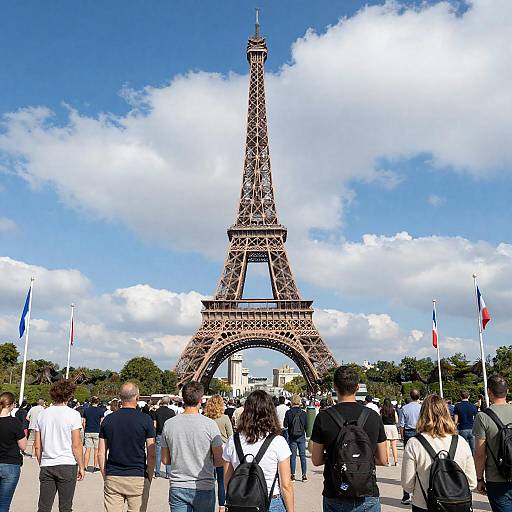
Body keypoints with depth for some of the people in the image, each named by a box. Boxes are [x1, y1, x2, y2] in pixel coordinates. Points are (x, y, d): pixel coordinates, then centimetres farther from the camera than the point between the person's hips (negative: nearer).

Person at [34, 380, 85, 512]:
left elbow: (37, 446, 8)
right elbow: (76, 445, -10)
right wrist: (81, 466, 0)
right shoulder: (73, 414, -8)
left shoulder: (42, 414, 6)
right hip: (67, 466, -4)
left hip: (46, 466, 4)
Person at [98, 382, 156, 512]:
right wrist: (149, 477, 6)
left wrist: (105, 477, 14)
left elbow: (101, 453, 4)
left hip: (112, 478, 2)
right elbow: (151, 455, -5)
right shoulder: (145, 420, -6)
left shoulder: (108, 420, 1)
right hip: (138, 477, -2)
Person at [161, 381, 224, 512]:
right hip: (204, 488, -2)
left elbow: (165, 460, 6)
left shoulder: (169, 424, -3)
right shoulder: (209, 424, -11)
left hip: (177, 488, 2)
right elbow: (219, 461, -7)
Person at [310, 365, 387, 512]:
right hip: (368, 496, 1)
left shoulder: (324, 417, -9)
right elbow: (382, 460, 2)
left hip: (335, 498, -1)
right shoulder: (373, 416, -4)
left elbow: (316, 460, -3)